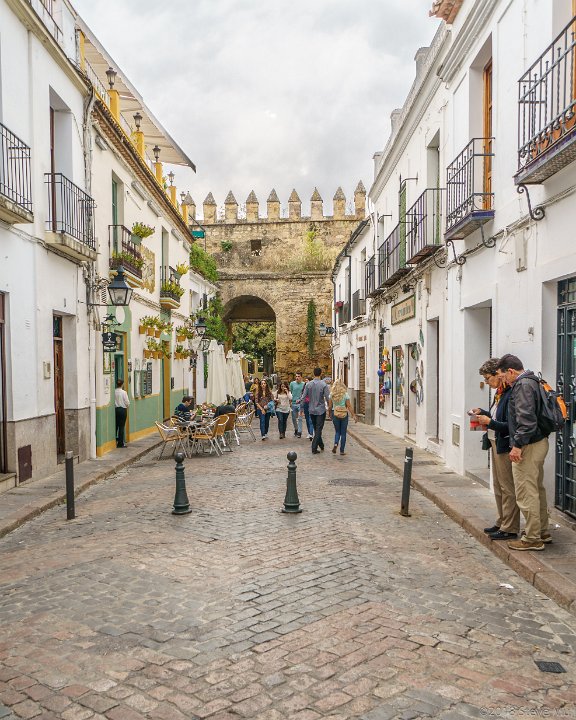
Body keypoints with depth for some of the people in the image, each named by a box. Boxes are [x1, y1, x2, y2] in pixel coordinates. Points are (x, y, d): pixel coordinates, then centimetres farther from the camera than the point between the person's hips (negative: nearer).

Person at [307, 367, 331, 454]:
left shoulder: (309, 384, -2)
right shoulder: (323, 385, -12)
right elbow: (328, 398, -14)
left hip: (311, 410, 4)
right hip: (321, 410, -4)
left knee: (316, 429, 17)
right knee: (318, 430, 0)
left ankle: (321, 446, 28)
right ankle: (314, 449, -5)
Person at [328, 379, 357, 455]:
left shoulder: (331, 394, -2)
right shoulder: (345, 394, -8)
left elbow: (330, 406, 1)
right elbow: (349, 406, -10)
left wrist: (330, 414, 16)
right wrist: (354, 415, -6)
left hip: (335, 414, 2)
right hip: (344, 414, -2)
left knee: (337, 431, 17)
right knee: (343, 433, 8)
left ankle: (335, 444, -9)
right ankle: (342, 451, 11)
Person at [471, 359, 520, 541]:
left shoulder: (511, 395, -20)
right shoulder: (499, 393, 9)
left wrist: (490, 422, -21)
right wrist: (482, 413, 6)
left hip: (506, 447, -10)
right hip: (496, 444, 10)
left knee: (508, 488, -1)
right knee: (498, 486, 18)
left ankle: (510, 529, 8)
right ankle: (502, 522, 30)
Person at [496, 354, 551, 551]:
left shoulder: (523, 385, -16)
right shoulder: (532, 382, 16)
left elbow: (526, 419, -24)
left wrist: (518, 444, -21)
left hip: (528, 446, -11)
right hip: (539, 442, 11)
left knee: (526, 493, -4)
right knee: (537, 490, 19)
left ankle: (532, 539, 4)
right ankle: (542, 531, 31)